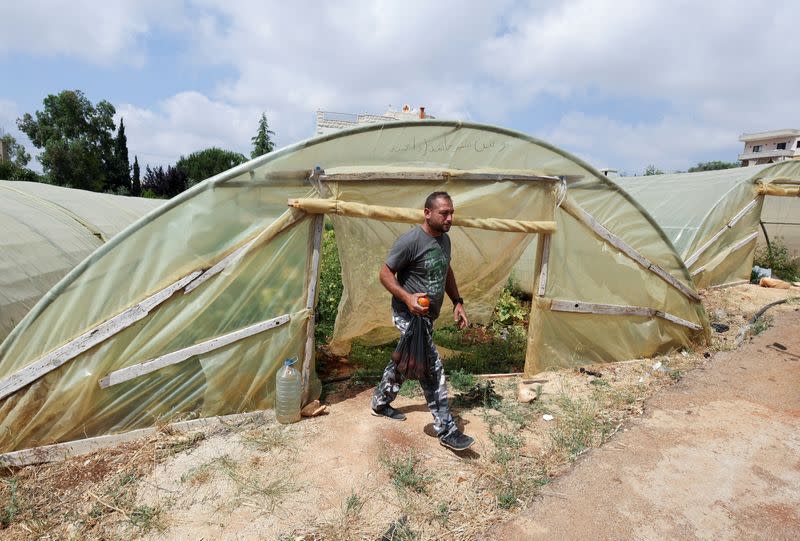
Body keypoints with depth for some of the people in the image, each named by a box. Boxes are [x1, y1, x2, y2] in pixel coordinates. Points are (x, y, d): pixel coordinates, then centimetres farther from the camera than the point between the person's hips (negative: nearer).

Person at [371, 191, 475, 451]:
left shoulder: (444, 239, 4)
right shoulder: (410, 241, -21)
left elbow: (447, 272, 18)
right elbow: (385, 273, -16)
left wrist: (457, 302, 9)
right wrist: (407, 297, -29)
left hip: (428, 315, 9)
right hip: (409, 315, -9)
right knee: (432, 369, -8)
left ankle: (380, 403, 41)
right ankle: (446, 430, 4)